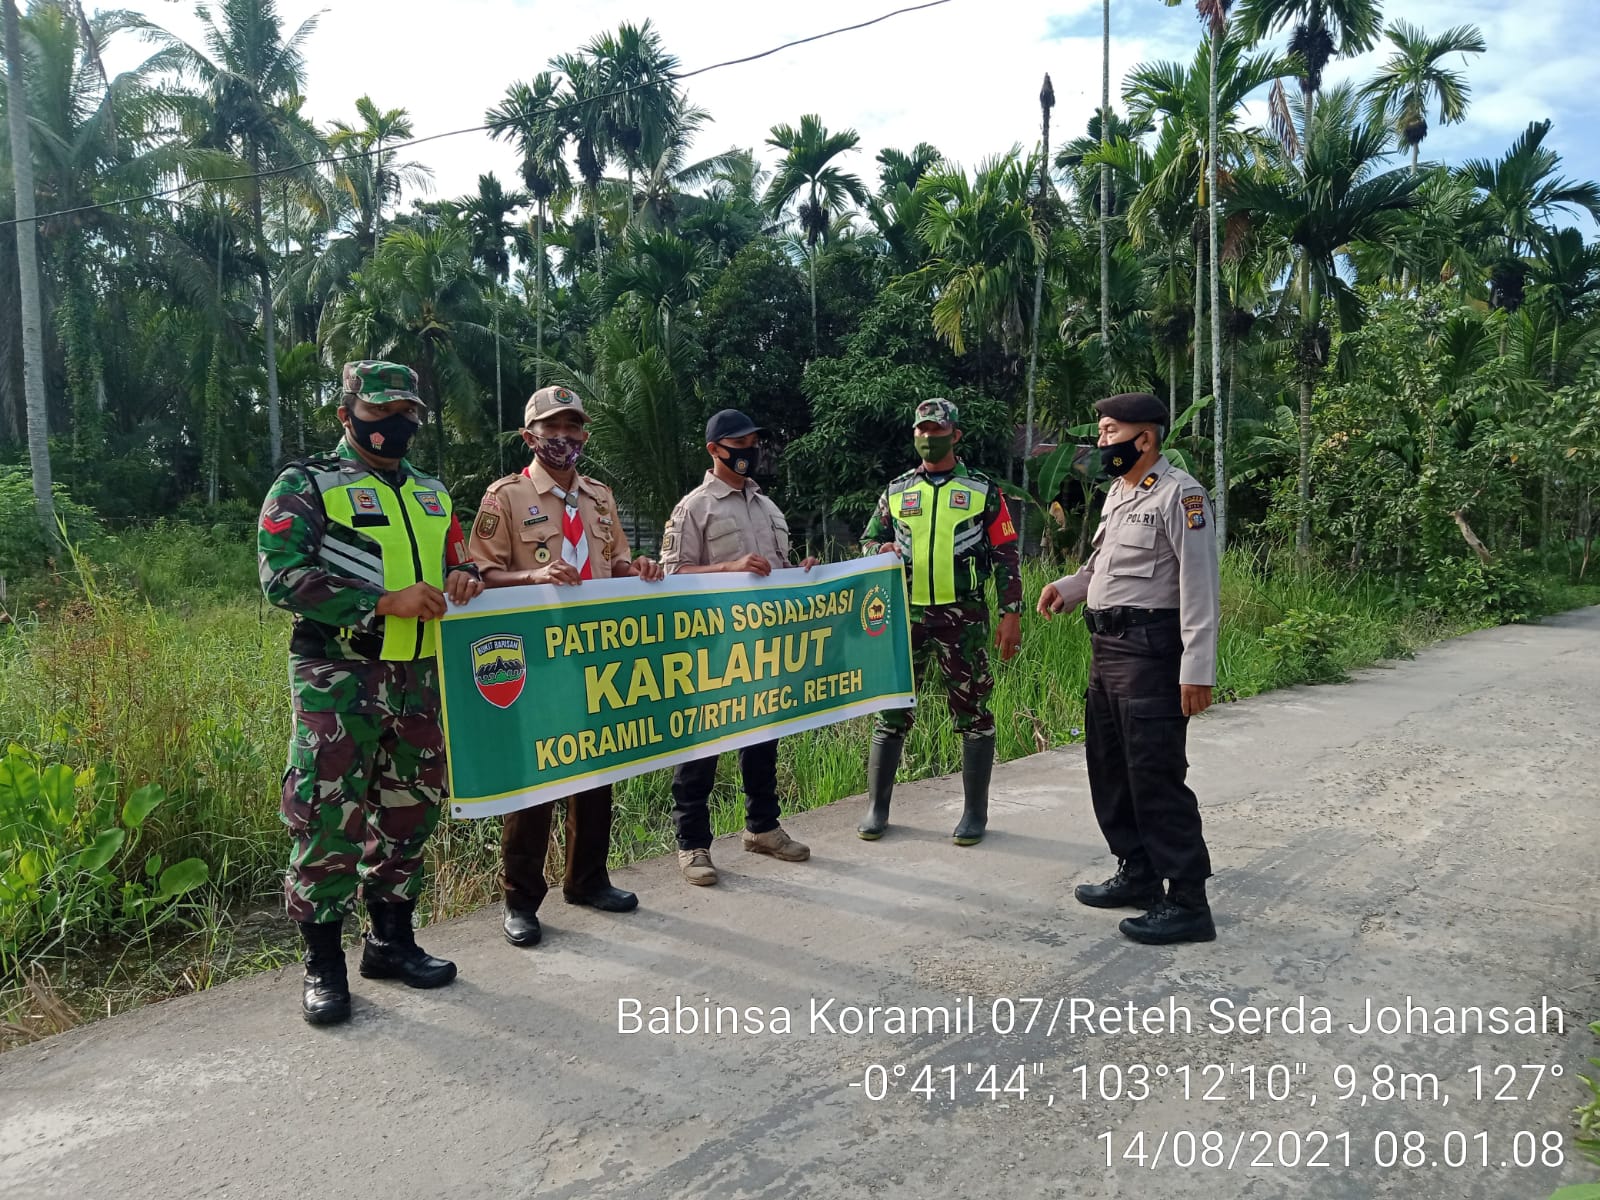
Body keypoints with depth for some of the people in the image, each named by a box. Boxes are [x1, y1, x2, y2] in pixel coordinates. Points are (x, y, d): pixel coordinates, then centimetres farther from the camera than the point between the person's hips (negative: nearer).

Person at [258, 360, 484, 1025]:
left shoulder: (431, 493, 17)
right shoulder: (305, 486, -3)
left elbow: (455, 560, 24)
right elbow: (281, 576, -14)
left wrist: (463, 576, -2)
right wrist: (387, 601, -21)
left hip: (420, 676, 6)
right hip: (339, 676, -6)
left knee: (410, 808, 12)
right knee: (329, 816, -4)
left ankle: (391, 938, 28)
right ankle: (323, 961, 12)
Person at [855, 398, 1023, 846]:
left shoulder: (983, 491, 4)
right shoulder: (896, 491, 11)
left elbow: (1006, 555, 3)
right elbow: (869, 540, 18)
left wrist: (1011, 614, -4)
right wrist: (883, 551, -7)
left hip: (964, 618, -2)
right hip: (907, 615, 2)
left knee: (972, 712, 3)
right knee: (892, 711, 4)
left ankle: (975, 813, 15)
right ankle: (876, 808, 15)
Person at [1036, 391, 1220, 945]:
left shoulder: (1179, 494, -13)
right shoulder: (1117, 492, 15)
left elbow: (1200, 584, -18)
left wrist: (1197, 670, -23)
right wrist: (1069, 586, 7)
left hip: (1150, 651, -10)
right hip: (1105, 647, 10)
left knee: (1155, 776, -7)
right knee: (1109, 768, 16)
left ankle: (1187, 902, 3)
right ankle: (1138, 875, 30)